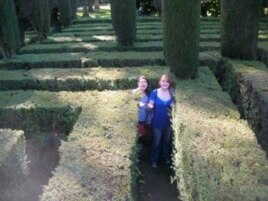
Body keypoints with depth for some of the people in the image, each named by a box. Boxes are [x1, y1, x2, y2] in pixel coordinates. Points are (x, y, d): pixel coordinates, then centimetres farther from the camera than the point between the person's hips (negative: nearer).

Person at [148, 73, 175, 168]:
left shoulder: (172, 93, -7)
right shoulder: (155, 92, -13)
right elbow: (150, 105, -11)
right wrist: (150, 106, -34)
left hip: (169, 122, 3)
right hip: (157, 123, -2)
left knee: (167, 141, 22)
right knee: (156, 142, 12)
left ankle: (166, 157, 45)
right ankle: (154, 160, 32)